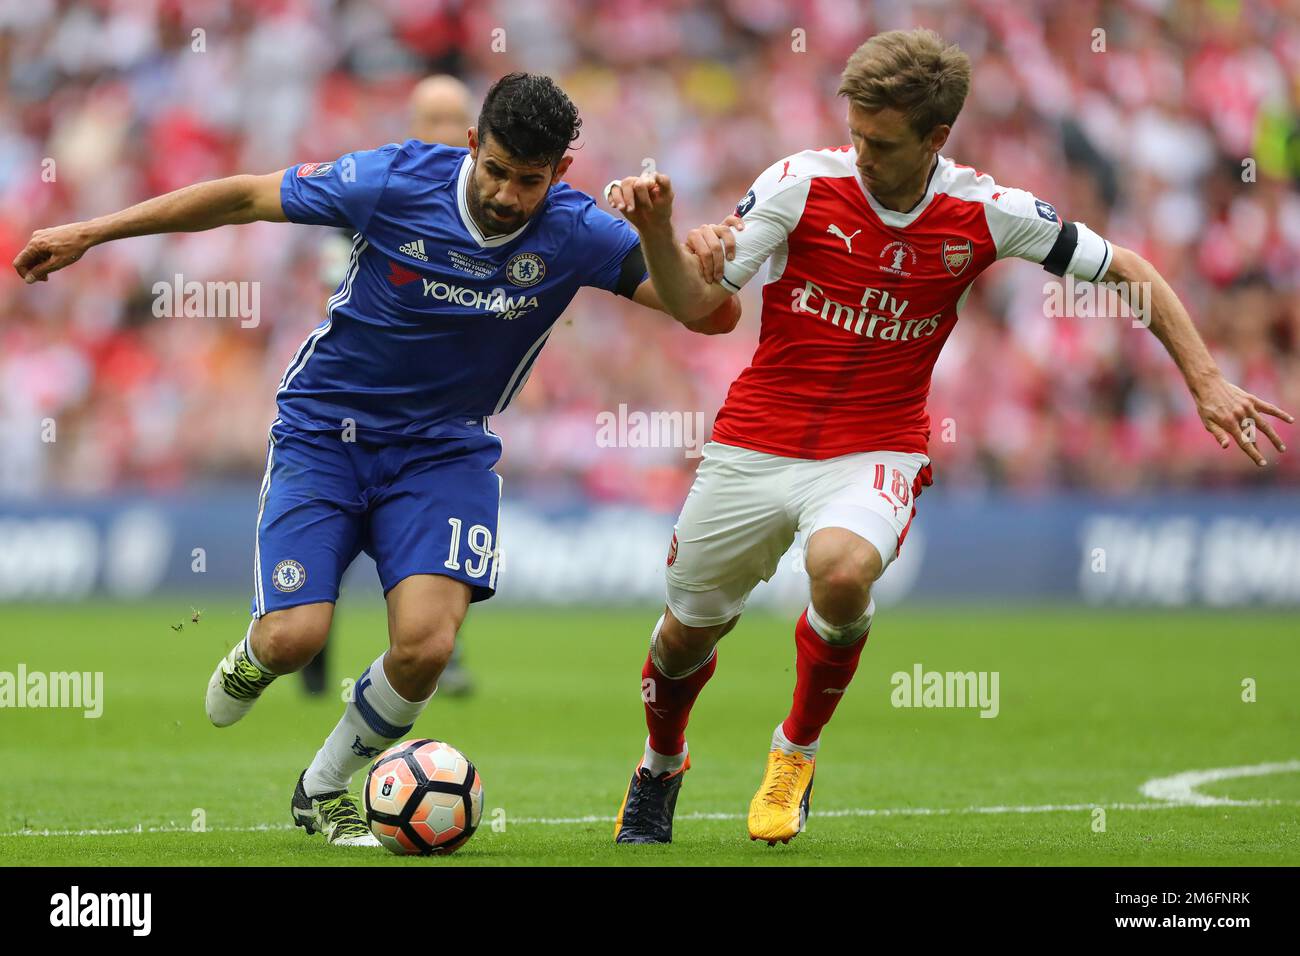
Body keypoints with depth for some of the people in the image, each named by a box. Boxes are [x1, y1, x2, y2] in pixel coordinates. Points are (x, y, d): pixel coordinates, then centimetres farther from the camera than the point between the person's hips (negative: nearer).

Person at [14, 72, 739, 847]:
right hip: (325, 428, -1)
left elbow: (715, 315, -18)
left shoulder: (576, 233, -14)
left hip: (445, 449, 1)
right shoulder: (398, 182, -18)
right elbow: (244, 197, -7)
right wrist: (90, 233, -5)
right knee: (296, 636, -18)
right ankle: (254, 659, 24)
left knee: (427, 644, -20)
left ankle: (326, 790, 10)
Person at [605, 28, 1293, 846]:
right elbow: (697, 302, -6)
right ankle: (661, 770, 46)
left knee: (842, 570, -34)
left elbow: (1127, 272, 2)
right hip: (754, 442, 2)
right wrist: (657, 231, -25)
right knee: (689, 631, 10)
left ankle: (797, 753, -5)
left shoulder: (987, 215, -10)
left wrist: (1207, 381, -4)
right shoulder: (802, 184, -11)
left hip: (874, 453, -1)